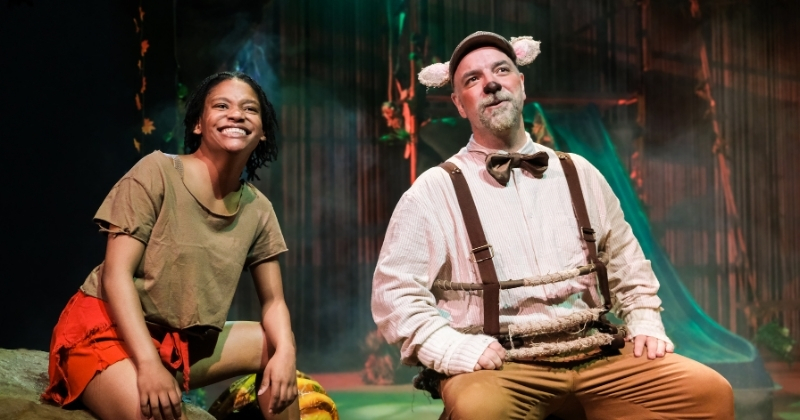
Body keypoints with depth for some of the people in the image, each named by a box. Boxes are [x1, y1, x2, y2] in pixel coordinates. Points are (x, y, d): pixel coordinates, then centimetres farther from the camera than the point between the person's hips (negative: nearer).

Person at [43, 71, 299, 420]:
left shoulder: (258, 210, 3)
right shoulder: (157, 172, -13)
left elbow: (273, 300, 6)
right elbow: (117, 273, -18)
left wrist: (284, 352, -16)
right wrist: (148, 362, -29)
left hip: (183, 342, 7)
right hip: (106, 330, -7)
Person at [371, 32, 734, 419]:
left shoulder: (580, 175, 15)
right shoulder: (434, 191, 2)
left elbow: (626, 262, 24)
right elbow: (395, 291, -3)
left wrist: (645, 322, 9)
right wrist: (454, 348, -16)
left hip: (596, 356, 4)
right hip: (499, 368, -4)